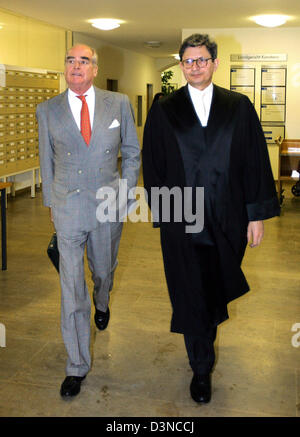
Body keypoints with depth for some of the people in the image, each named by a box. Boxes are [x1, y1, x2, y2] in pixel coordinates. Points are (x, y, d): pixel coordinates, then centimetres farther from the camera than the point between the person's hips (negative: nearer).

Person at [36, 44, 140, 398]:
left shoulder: (119, 104, 1)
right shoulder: (47, 111, 1)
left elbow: (132, 152, 8)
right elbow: (47, 162, 8)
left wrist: (124, 192, 0)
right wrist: (51, 204, 10)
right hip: (68, 210, -1)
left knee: (103, 271, 21)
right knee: (72, 289, 1)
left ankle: (102, 303, 59)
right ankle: (77, 365, 15)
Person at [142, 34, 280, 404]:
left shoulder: (239, 107, 2)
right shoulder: (163, 111, 1)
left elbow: (255, 162, 1)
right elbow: (153, 165, 3)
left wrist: (258, 214, -2)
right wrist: (161, 213, 0)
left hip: (227, 221, 1)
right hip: (182, 221, -1)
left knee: (217, 289, 18)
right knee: (191, 297, 6)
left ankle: (209, 329, 52)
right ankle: (201, 368, 24)